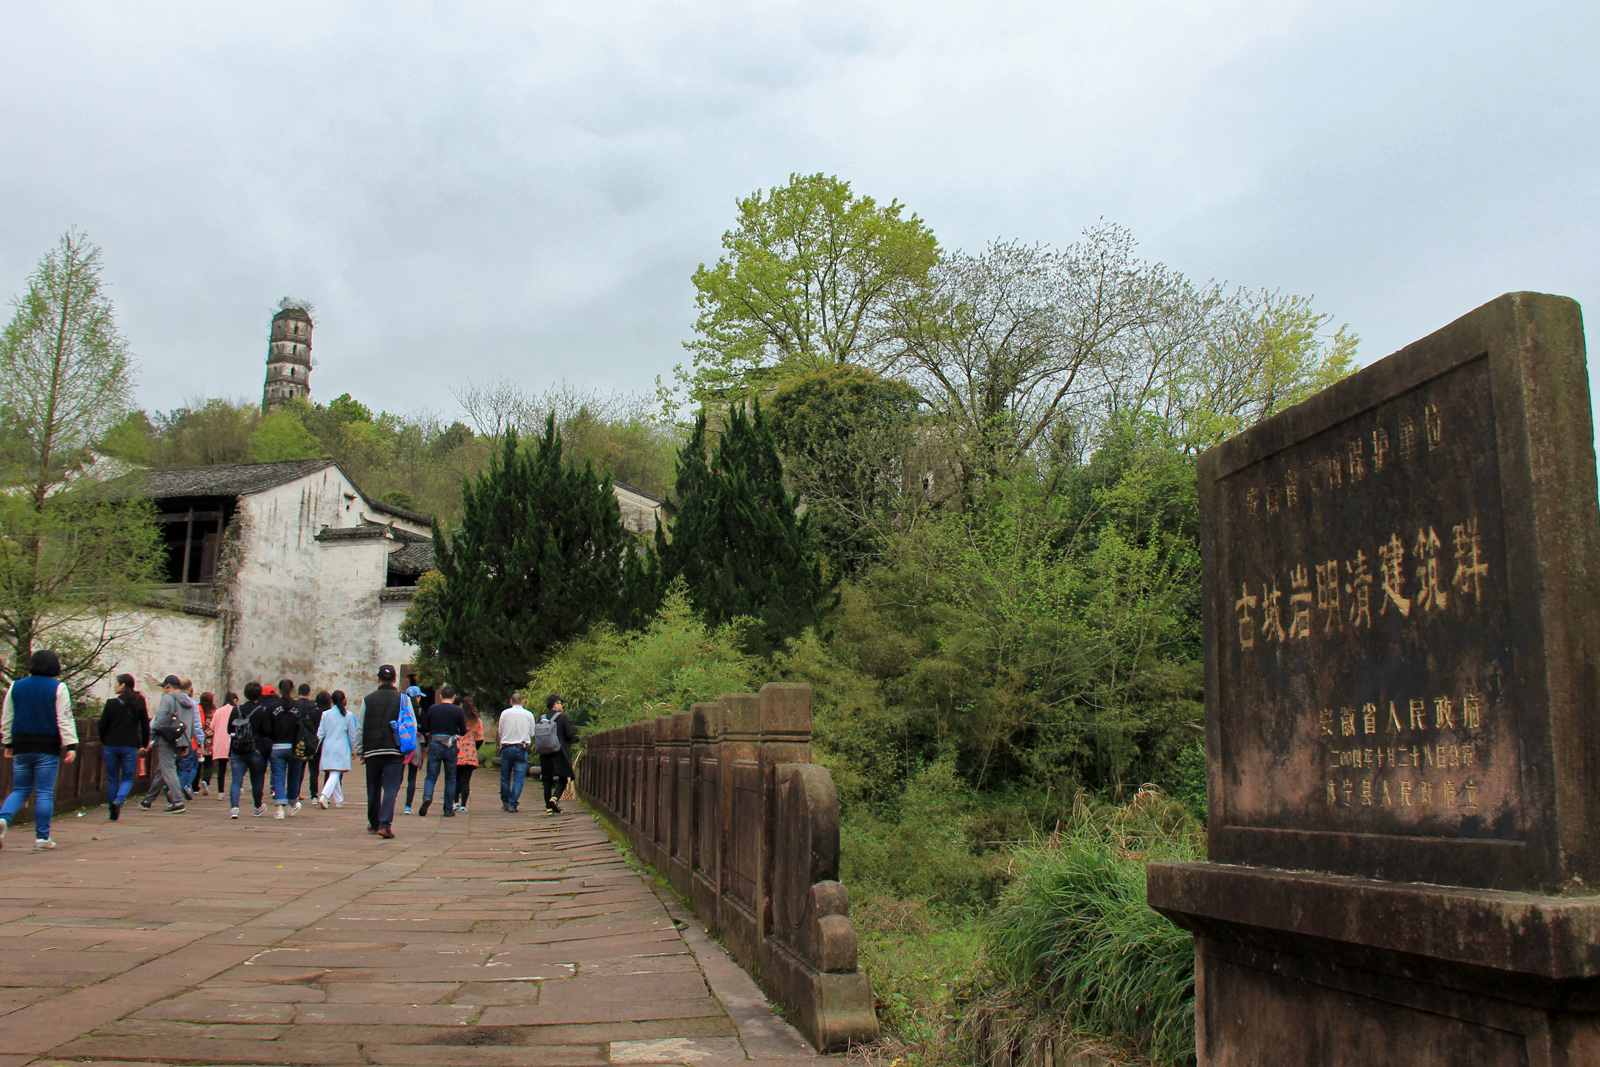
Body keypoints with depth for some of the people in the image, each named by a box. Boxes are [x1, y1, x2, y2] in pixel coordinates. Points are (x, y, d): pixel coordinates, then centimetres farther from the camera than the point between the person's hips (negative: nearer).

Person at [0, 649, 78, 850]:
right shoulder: (57, 688, -6)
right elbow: (65, 719, -10)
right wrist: (71, 746, -9)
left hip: (21, 747, 4)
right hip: (47, 748, -4)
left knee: (20, 790, 15)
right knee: (44, 794, 2)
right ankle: (42, 838, 4)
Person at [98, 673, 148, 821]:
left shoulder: (112, 703, -5)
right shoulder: (139, 703, 1)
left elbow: (103, 725, -2)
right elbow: (145, 725, 6)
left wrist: (104, 742, 14)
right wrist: (144, 744, 17)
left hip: (111, 745, 0)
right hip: (130, 746, 0)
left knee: (112, 779, 12)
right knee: (127, 778, 8)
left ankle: (112, 809, 16)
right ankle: (118, 801, -18)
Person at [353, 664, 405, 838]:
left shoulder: (367, 700, 4)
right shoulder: (402, 699, 1)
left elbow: (359, 728, 5)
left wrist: (359, 752, 12)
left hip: (372, 750, 2)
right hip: (393, 751, -2)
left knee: (373, 789, 15)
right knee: (391, 788, -3)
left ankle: (373, 824, 27)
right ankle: (385, 824, -17)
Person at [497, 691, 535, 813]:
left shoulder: (505, 713, 0)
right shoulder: (529, 714, 1)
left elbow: (500, 732, 5)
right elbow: (532, 734, 6)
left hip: (506, 747, 1)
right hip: (522, 748, -1)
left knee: (505, 777, 13)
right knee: (518, 778, 1)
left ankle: (505, 803, 21)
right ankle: (513, 804, -4)